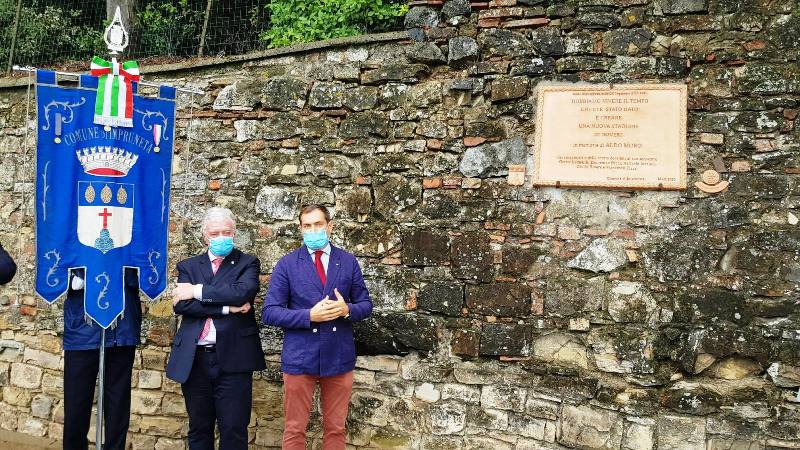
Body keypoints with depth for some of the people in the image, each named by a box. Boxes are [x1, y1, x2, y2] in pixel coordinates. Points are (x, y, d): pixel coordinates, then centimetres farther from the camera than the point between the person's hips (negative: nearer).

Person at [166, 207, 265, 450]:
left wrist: (197, 291, -11)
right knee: (199, 429, 12)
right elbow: (181, 304, -5)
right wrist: (226, 307, -13)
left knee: (234, 430, 0)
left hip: (233, 358, -2)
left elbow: (243, 292, -15)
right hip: (195, 359, 3)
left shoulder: (248, 263, 6)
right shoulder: (188, 266, 12)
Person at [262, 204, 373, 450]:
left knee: (335, 429, 11)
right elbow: (270, 313, -5)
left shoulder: (348, 261, 5)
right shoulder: (287, 264, -2)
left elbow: (366, 305, 9)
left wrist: (347, 309, -13)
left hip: (339, 356, 2)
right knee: (294, 429, 6)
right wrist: (309, 315, -18)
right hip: (300, 357, -2)